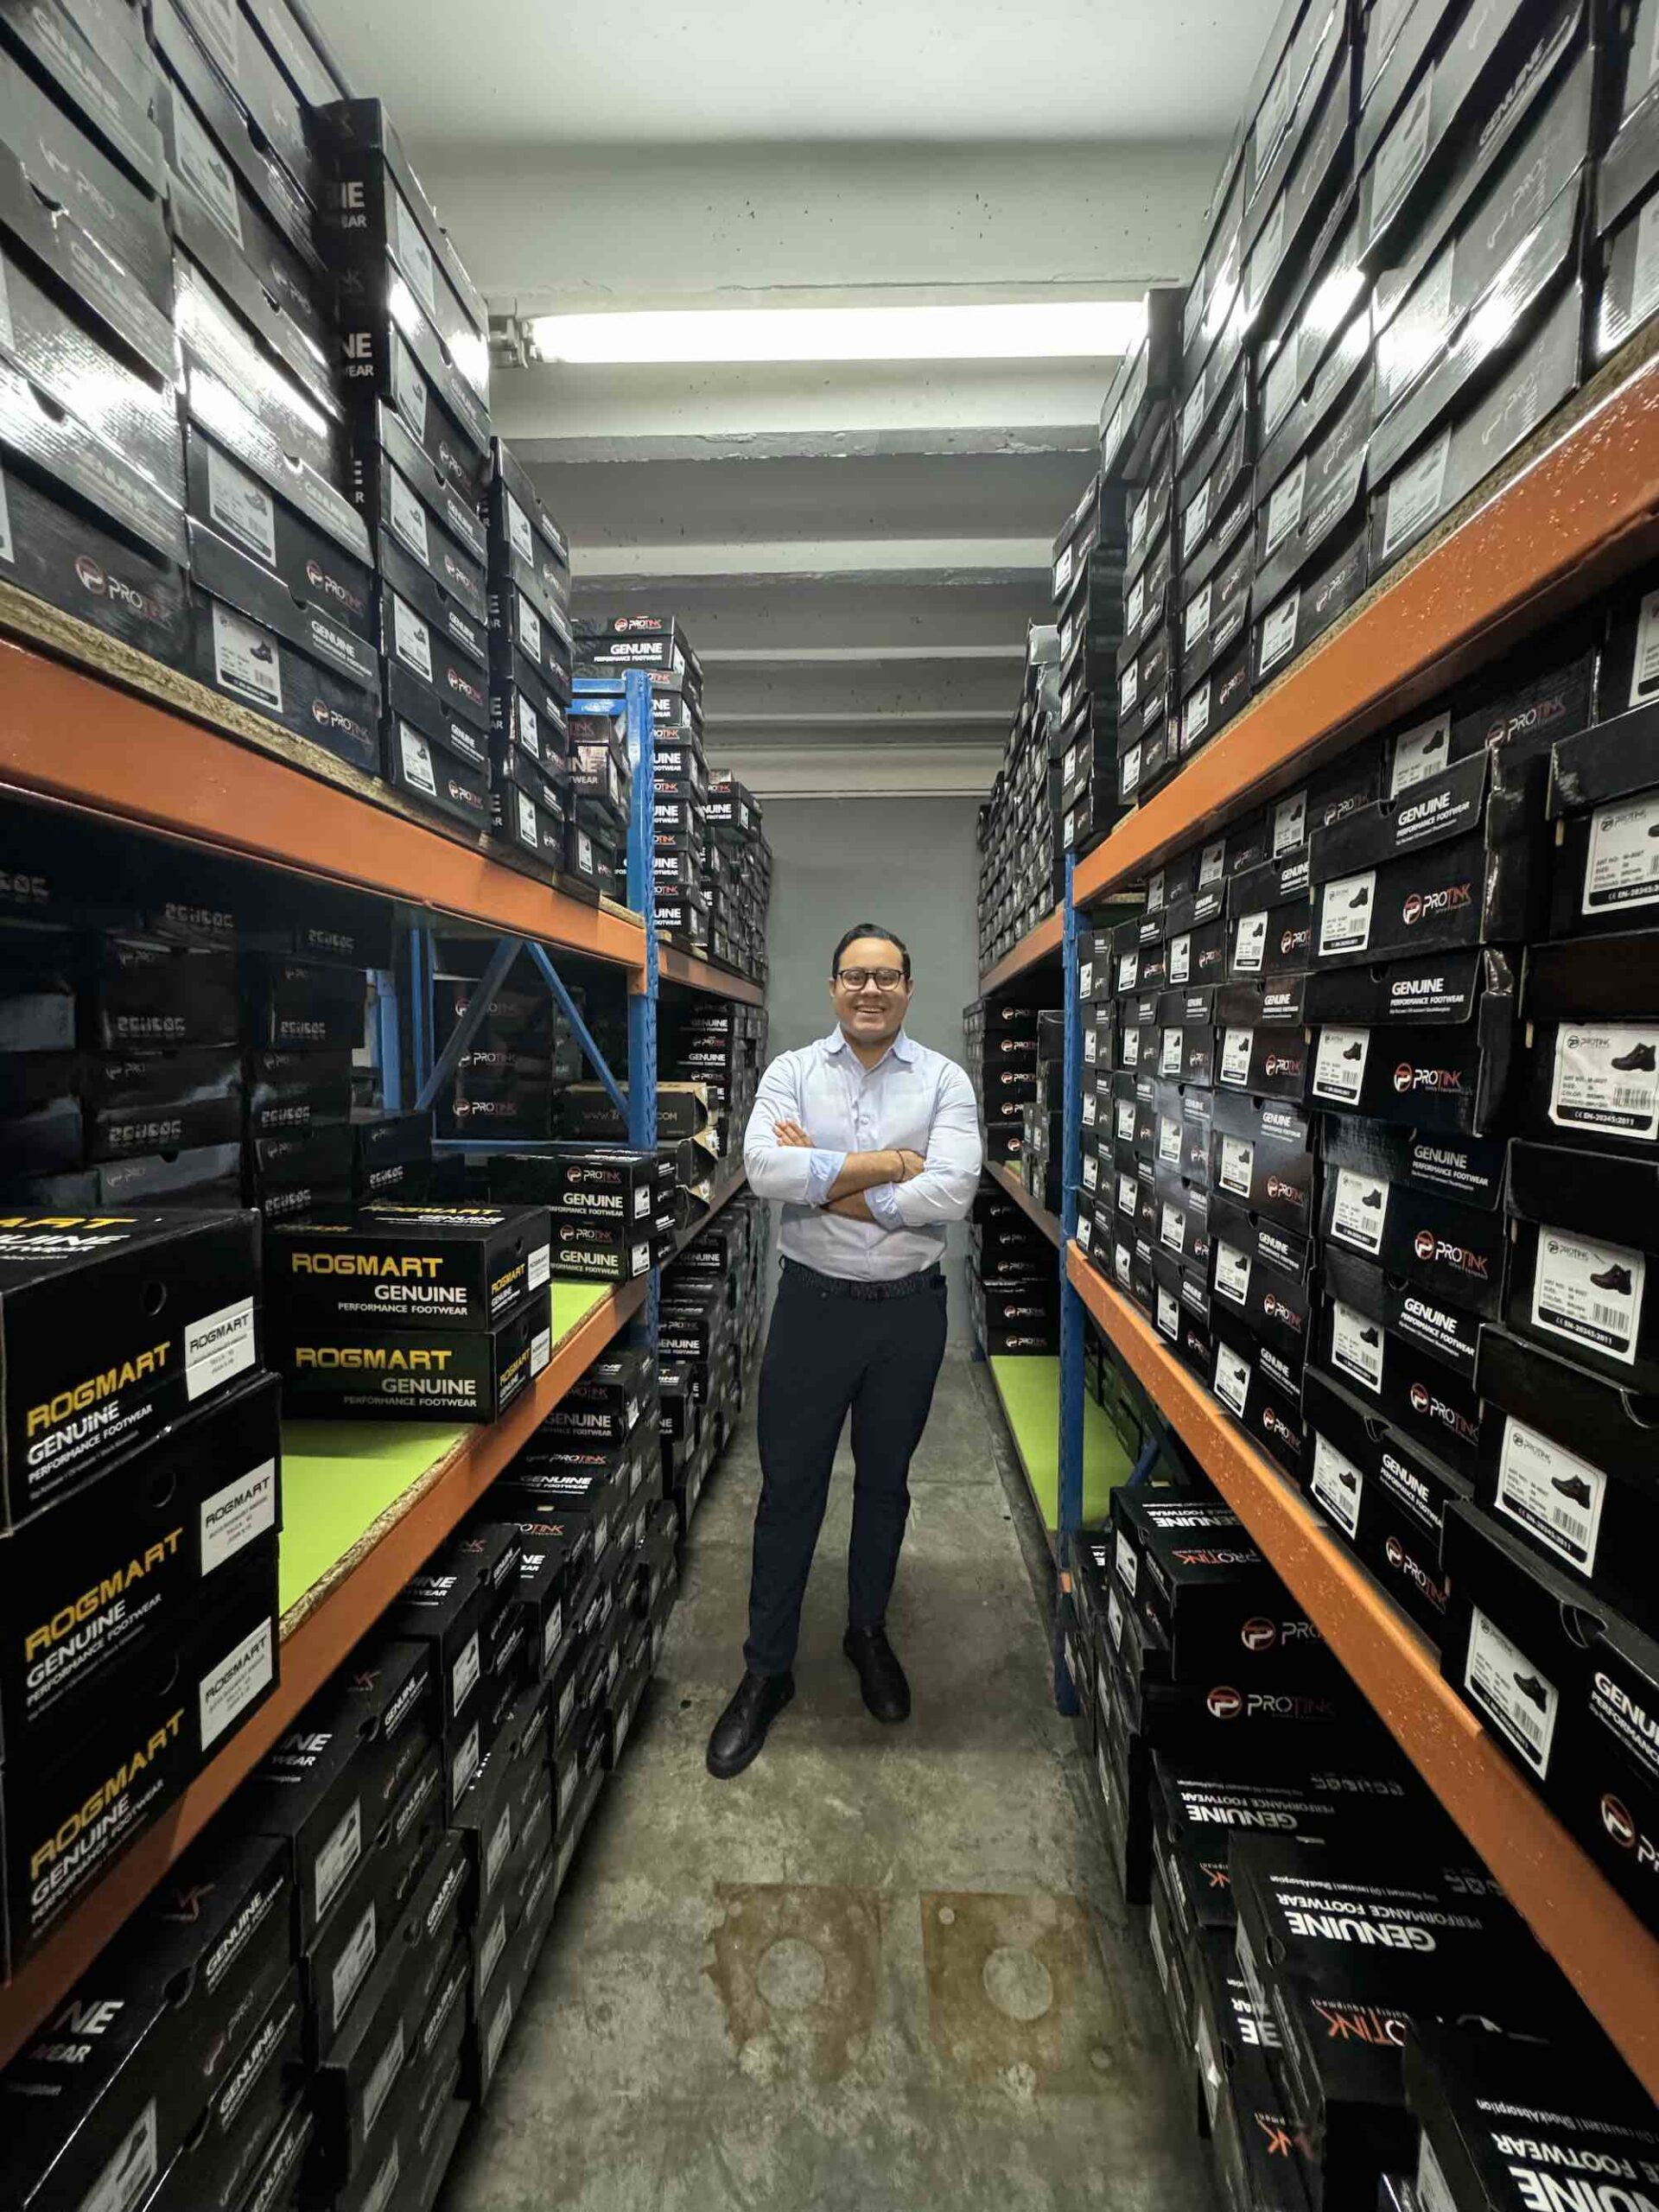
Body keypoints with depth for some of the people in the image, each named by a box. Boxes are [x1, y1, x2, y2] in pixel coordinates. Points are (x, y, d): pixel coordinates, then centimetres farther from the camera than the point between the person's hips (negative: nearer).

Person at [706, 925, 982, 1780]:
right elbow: (765, 1168, -19)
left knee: (884, 1482, 19)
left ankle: (868, 1631, 44)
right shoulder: (791, 1071, -2)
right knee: (789, 1487, 10)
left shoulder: (944, 1080, -4)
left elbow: (952, 1193, -18)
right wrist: (890, 1164, -18)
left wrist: (824, 1180, -17)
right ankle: (767, 1669, 31)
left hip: (909, 1310, 1)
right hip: (813, 1303, 0)